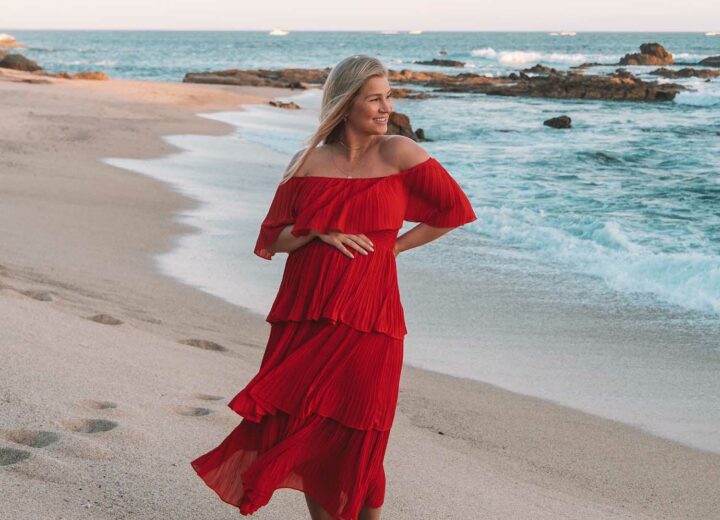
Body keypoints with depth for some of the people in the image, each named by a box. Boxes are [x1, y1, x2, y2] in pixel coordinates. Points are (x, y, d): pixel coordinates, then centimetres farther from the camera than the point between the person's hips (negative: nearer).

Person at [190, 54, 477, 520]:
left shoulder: (398, 153, 0)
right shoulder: (310, 162, 5)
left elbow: (456, 210, 5)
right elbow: (274, 240, 7)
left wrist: (394, 246, 4)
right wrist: (320, 232, -11)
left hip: (366, 319, -2)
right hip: (304, 316, 2)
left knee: (357, 445, 1)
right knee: (306, 435, 6)